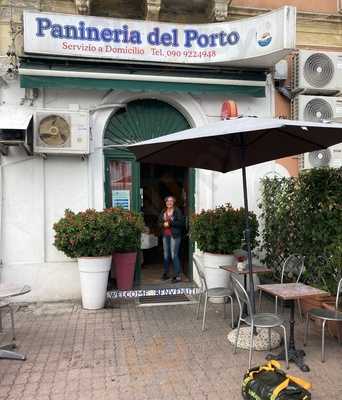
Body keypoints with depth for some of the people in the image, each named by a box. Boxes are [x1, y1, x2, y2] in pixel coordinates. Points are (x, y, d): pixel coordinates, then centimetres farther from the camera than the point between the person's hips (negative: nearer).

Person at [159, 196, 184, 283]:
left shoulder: (177, 211, -4)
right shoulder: (163, 212, 13)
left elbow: (181, 222, -12)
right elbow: (159, 222, 14)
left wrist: (170, 223, -17)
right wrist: (163, 224, -8)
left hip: (174, 235, -6)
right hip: (165, 235, 6)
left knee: (174, 255, -9)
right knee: (165, 255, 12)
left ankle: (177, 276, -3)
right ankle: (166, 274, 24)